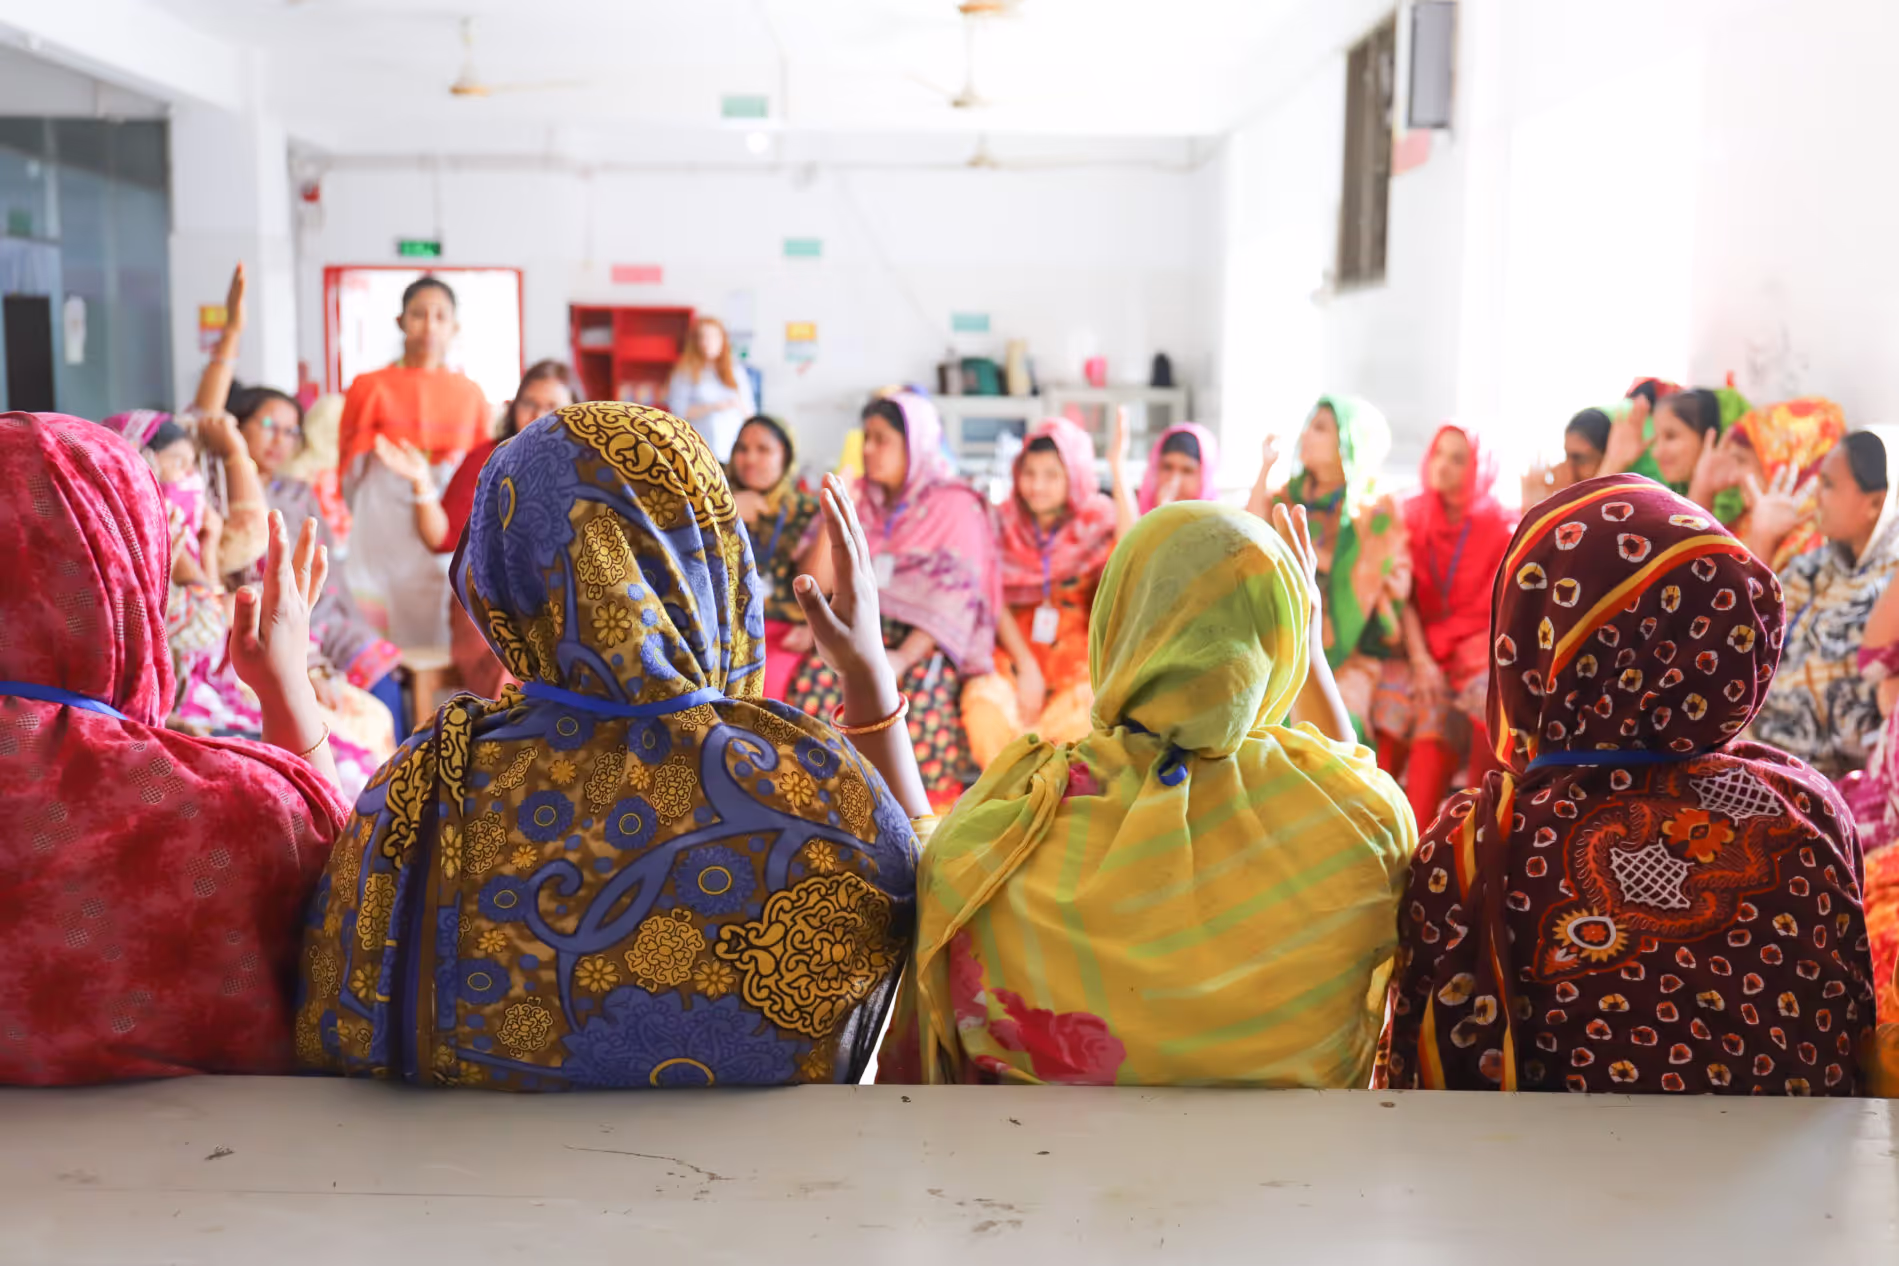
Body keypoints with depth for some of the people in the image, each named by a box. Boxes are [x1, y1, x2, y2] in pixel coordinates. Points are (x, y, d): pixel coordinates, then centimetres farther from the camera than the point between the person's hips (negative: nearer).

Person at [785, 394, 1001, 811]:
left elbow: (956, 598, -7)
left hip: (927, 638, -3)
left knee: (916, 693, -34)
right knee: (812, 682, -27)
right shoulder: (860, 501, 16)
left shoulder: (955, 506, 4)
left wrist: (905, 656, -20)